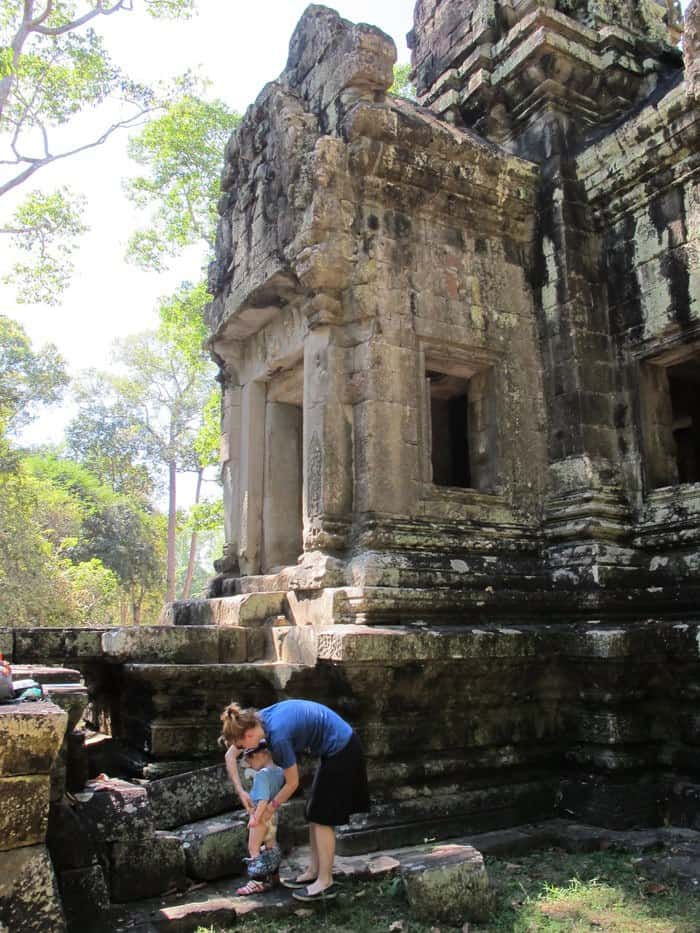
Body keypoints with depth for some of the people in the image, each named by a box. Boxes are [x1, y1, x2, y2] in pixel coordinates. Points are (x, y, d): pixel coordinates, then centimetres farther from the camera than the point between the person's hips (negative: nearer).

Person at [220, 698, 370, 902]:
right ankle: (313, 872, 24)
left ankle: (325, 882, 9)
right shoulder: (259, 719, -6)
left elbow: (292, 783, -15)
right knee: (314, 815, 14)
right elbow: (230, 756, 8)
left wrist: (272, 805, 0)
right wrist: (240, 791, 2)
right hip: (335, 748, 9)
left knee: (321, 817, -1)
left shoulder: (278, 735, -28)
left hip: (340, 750, -9)